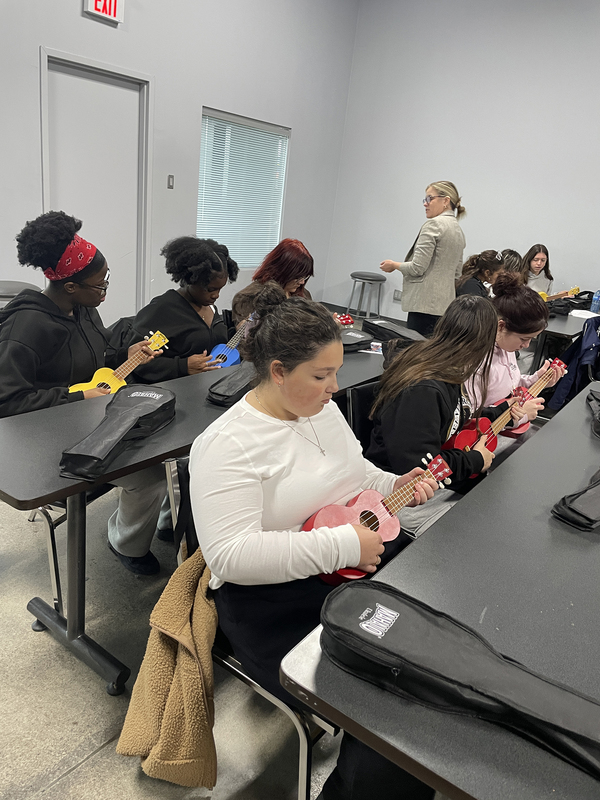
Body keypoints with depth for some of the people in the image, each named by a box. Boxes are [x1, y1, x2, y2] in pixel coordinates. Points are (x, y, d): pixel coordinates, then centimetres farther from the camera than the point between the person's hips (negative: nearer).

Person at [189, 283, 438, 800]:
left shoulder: (323, 409, 8)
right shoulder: (227, 445, -18)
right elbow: (229, 556, -26)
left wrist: (394, 487, 5)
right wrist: (342, 545, -25)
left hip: (357, 567, 8)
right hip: (276, 606, -8)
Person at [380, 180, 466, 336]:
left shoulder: (434, 224, -9)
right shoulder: (459, 230, 19)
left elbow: (418, 267, -14)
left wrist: (394, 265, 2)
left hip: (426, 304, -9)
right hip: (446, 304, 9)